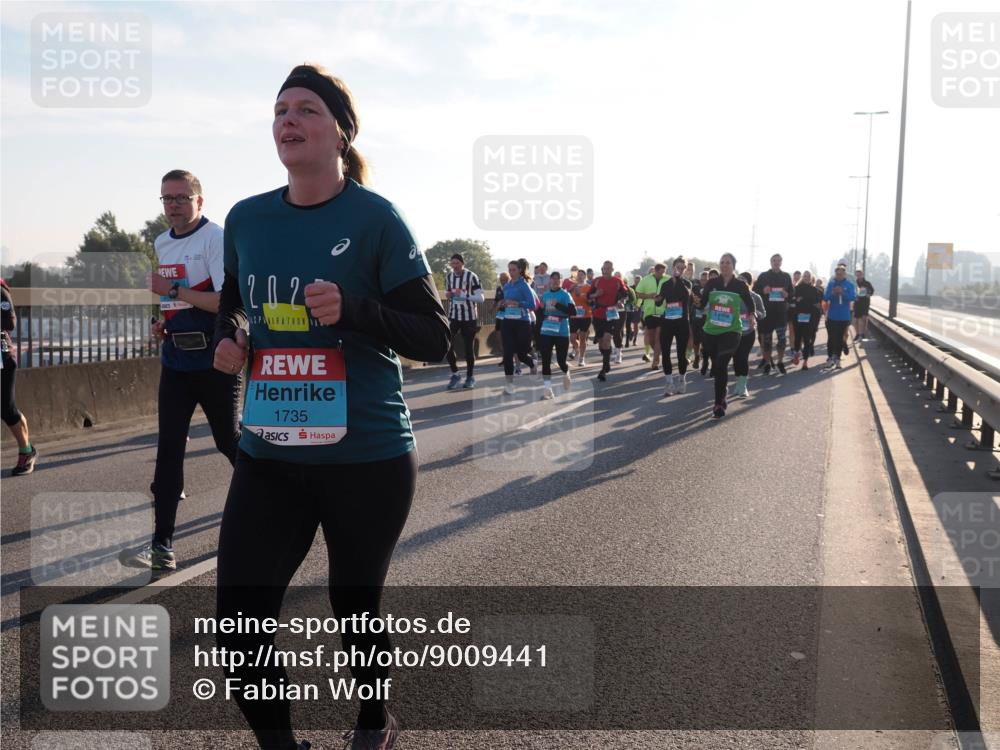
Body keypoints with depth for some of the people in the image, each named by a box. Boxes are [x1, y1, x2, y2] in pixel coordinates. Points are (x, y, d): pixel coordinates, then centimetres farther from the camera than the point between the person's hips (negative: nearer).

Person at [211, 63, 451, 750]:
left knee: (356, 610, 15)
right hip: (269, 457, 4)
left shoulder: (375, 217, -9)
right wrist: (228, 336, 0)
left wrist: (352, 310, -25)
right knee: (239, 631, -2)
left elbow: (435, 339, -9)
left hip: (368, 459, -3)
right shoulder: (246, 219, 4)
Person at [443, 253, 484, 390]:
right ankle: (455, 374, 12)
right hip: (453, 316, 4)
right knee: (447, 345, -7)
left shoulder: (471, 277, -13)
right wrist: (447, 295, -5)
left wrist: (464, 295, -28)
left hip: (469, 317, -4)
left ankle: (470, 377, 20)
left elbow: (481, 298, -15)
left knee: (469, 348, 3)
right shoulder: (448, 276, 3)